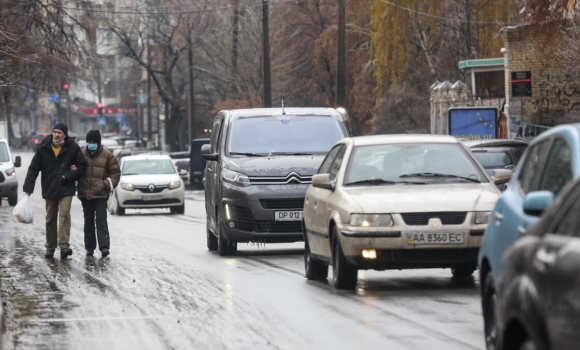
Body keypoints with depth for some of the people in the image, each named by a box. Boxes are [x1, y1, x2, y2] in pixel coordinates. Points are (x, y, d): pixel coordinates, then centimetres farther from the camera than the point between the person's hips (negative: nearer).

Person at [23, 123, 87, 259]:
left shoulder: (73, 148, -5)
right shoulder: (44, 148, -2)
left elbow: (81, 166, 2)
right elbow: (34, 168, 1)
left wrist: (68, 176, -12)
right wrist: (28, 187, -4)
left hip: (66, 190, -3)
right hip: (49, 190, 3)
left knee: (64, 215, -16)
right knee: (50, 219, 10)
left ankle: (64, 245, -21)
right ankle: (50, 247, 21)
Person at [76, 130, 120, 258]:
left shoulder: (107, 156, 0)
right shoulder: (81, 155, 6)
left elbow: (115, 173, 3)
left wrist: (107, 184, -7)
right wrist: (77, 185, -2)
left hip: (101, 194, -3)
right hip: (85, 194, 3)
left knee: (101, 220, -10)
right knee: (88, 221, 10)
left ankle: (104, 246, -16)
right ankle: (89, 248, 16)